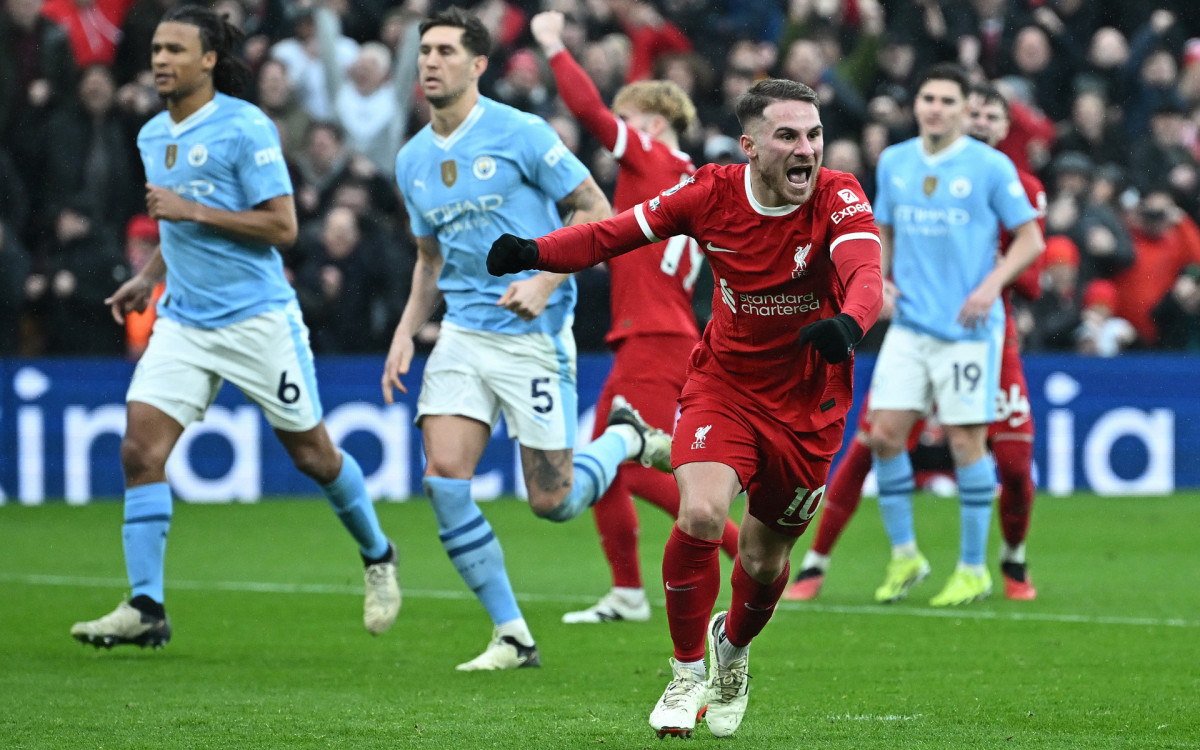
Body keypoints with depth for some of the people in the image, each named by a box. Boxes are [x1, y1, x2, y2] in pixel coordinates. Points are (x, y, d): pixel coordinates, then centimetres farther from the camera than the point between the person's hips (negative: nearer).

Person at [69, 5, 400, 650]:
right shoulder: (152, 137, 11)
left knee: (313, 454, 5)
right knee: (140, 450, -10)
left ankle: (377, 558, 31)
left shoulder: (246, 128, -12)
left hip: (258, 319, -6)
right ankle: (146, 607, -9)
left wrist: (191, 210, -19)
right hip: (183, 323, 6)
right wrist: (148, 277, 14)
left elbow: (282, 226, -16)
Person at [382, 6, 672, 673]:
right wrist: (405, 332, 8)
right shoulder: (412, 161, 9)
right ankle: (511, 637, -2)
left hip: (534, 336, -5)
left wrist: (545, 282, -19)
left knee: (552, 502, -4)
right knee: (443, 479, -12)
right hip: (463, 335, 5)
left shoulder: (519, 134, -10)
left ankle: (627, 438, 30)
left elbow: (596, 213, -7)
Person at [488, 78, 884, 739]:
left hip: (806, 404, 0)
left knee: (763, 559, 10)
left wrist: (847, 323, -59)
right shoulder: (713, 193, -12)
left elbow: (866, 274, -36)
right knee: (701, 514, -24)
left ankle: (733, 647, 47)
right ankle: (687, 675, -2)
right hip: (722, 382, 0)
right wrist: (534, 252, -20)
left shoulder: (839, 200, -19)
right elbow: (615, 233, -4)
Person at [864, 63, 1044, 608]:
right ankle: (904, 556, 12)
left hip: (968, 328, -4)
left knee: (966, 442, -3)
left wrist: (992, 285, -16)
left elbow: (1030, 238, -2)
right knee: (884, 434, -4)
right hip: (909, 324, 4)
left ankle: (973, 569, 9)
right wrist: (879, 278, 2)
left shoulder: (990, 166, -6)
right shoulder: (893, 163, 8)